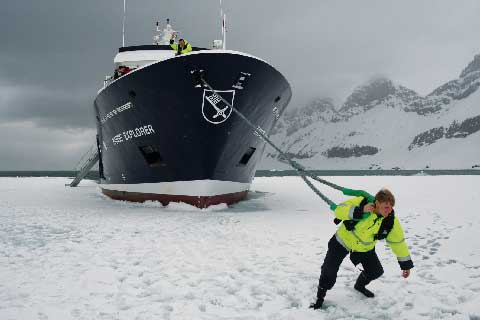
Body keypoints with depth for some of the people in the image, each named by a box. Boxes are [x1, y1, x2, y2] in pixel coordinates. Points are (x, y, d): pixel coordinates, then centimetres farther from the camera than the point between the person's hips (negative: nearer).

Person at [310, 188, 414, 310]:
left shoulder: (391, 222, -20)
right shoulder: (361, 202, -29)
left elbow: (398, 242, -7)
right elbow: (338, 210, -32)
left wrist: (406, 265, -2)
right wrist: (360, 211, -44)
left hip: (365, 249, 3)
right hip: (343, 241, -3)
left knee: (376, 271, 4)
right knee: (329, 271, -9)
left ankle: (360, 286, 39)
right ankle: (320, 298, 15)